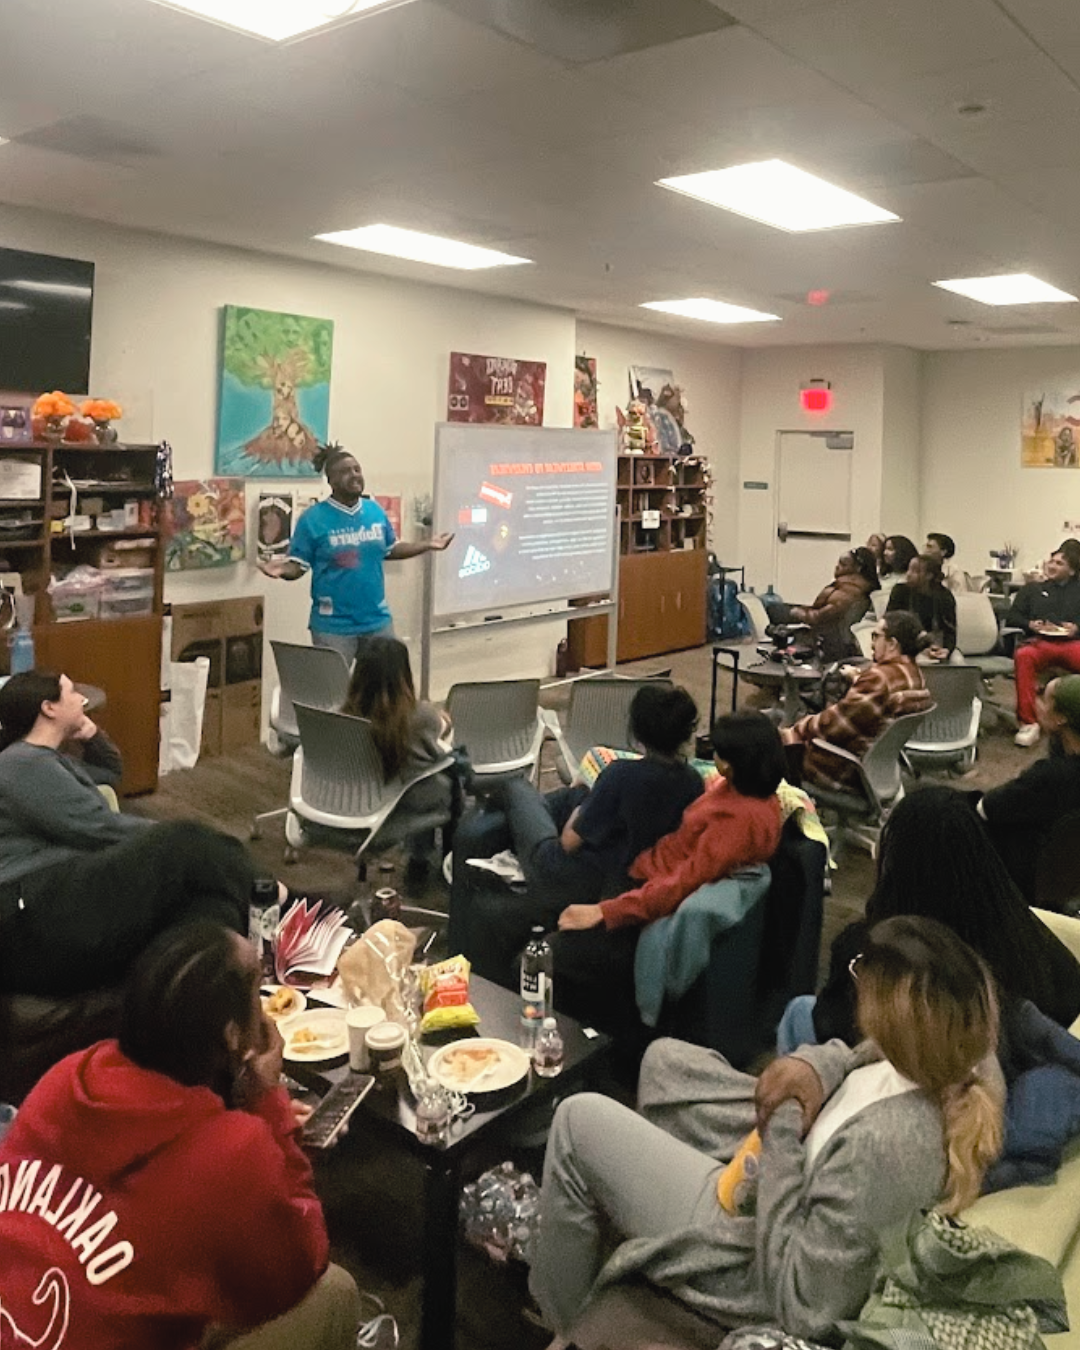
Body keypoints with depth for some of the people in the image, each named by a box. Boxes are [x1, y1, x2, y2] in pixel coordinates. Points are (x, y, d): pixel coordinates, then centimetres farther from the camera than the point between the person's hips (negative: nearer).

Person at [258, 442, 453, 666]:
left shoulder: (375, 511, 4)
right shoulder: (313, 518, -10)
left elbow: (390, 550, 17)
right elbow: (298, 565, -8)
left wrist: (427, 545, 9)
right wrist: (282, 569, -29)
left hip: (377, 620, 5)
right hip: (333, 625, -5)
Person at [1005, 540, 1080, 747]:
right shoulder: (1032, 589, 29)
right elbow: (1011, 618, 20)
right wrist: (1029, 624, 1)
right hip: (1040, 642, 0)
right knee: (1023, 655, -37)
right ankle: (1028, 722, -37)